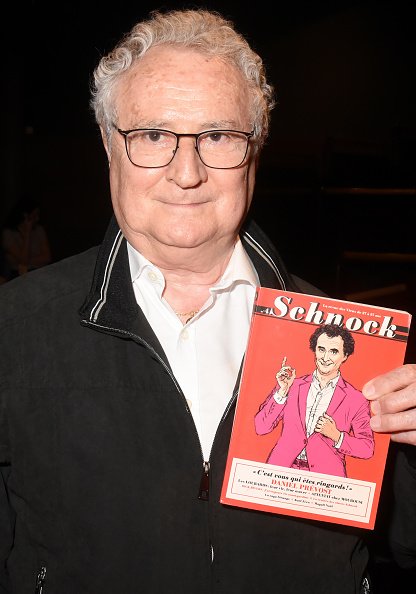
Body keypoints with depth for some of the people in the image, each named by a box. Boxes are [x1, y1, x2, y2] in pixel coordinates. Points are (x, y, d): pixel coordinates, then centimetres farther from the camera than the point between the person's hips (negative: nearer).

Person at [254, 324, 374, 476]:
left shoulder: (357, 401, 6)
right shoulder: (293, 386, 11)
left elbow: (367, 449, 8)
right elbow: (261, 428, 6)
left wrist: (336, 436, -7)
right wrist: (282, 392, -3)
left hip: (324, 477, -1)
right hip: (282, 471, 1)